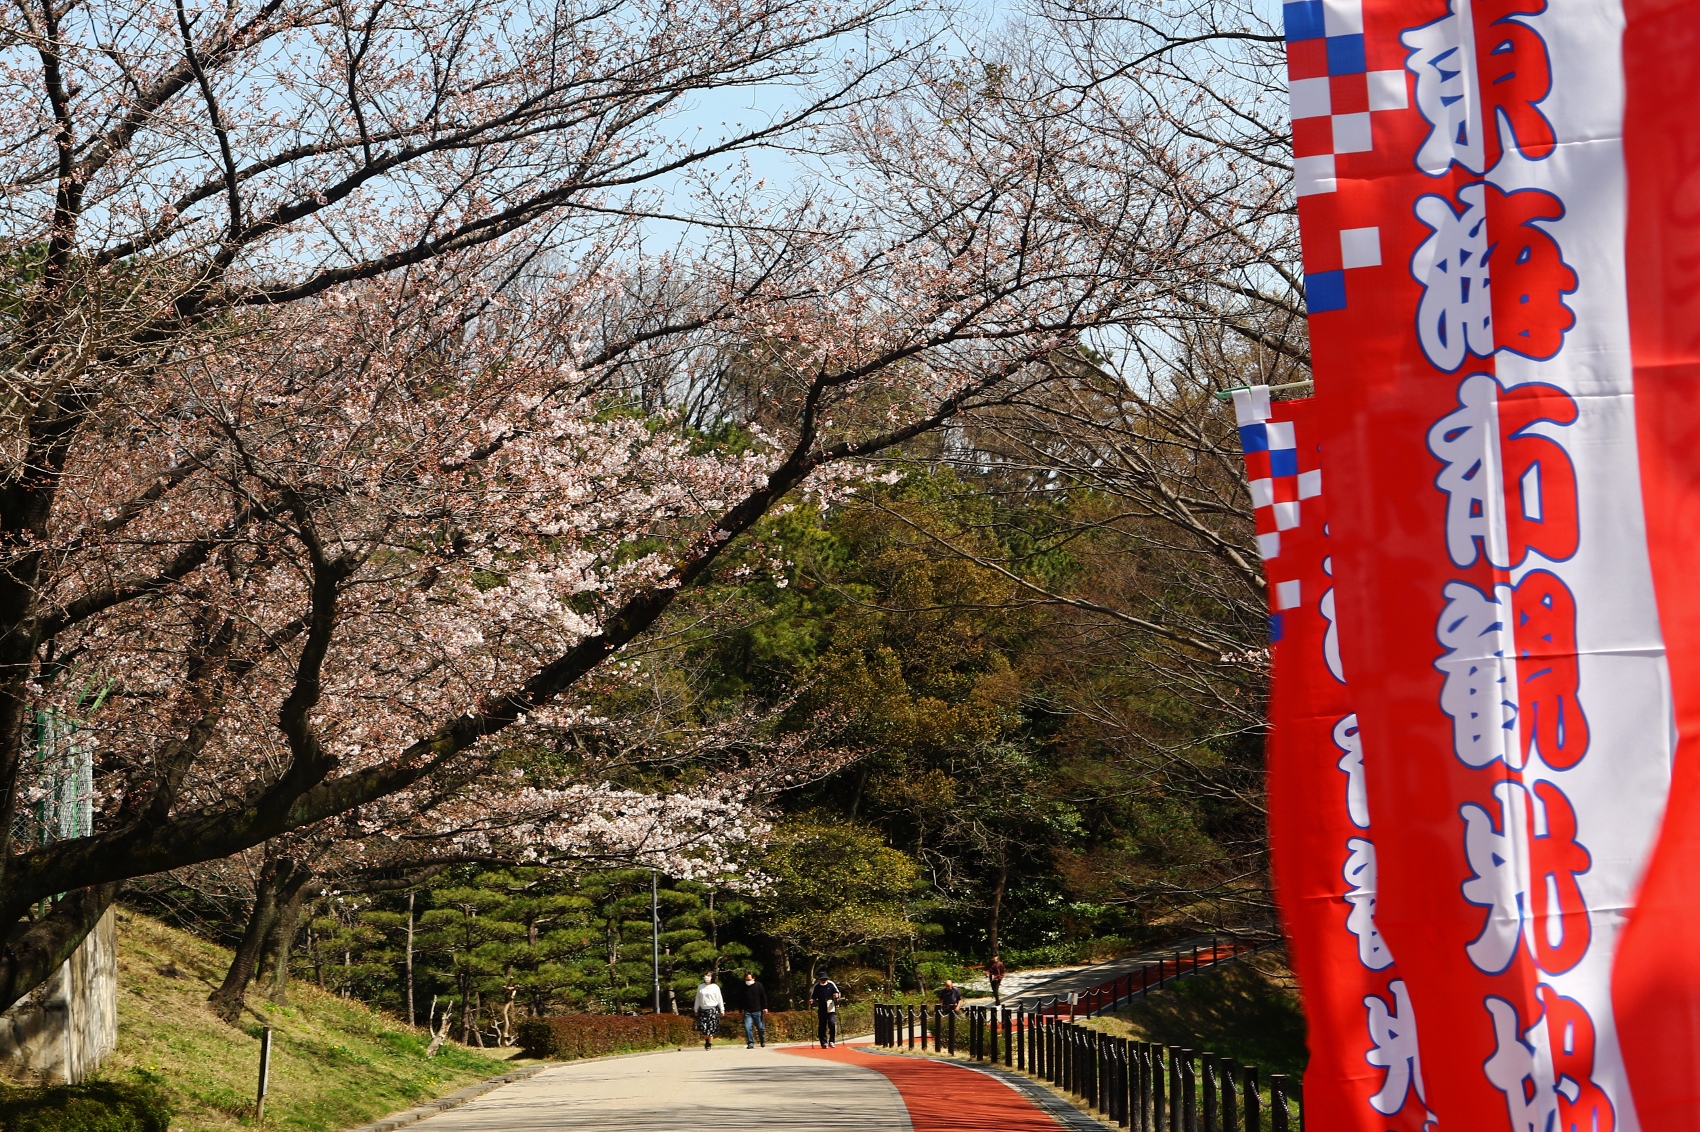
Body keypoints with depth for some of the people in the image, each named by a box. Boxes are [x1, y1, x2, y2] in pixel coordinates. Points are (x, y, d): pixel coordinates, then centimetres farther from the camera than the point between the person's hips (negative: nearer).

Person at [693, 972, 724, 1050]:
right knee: (702, 1028, -5)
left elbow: (720, 999, 4)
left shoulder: (715, 987, 2)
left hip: (712, 1010, -2)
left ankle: (709, 1044, 6)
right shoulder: (700, 987, 9)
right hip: (703, 1010, 2)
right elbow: (697, 999, 16)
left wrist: (722, 1010, 3)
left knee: (711, 1029, -5)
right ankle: (706, 1041, 18)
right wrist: (696, 1010, 16)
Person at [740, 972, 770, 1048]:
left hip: (757, 1011, -2)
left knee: (761, 1028, 6)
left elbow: (763, 997, 0)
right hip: (747, 1012, 2)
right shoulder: (744, 987, 4)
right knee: (747, 1027, -11)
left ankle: (763, 1042, 26)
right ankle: (750, 1043, -3)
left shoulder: (758, 986, -2)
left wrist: (765, 1007, -5)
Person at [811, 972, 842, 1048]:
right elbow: (813, 996, 16)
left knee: (832, 1023, -14)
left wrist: (837, 995, -15)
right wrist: (812, 1000, -6)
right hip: (821, 1010, 2)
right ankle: (824, 1043, 11)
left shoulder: (831, 984, 3)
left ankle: (832, 1041, 0)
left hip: (831, 1009, -2)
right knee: (822, 1026, 2)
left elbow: (838, 993, 8)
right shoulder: (816, 986, 6)